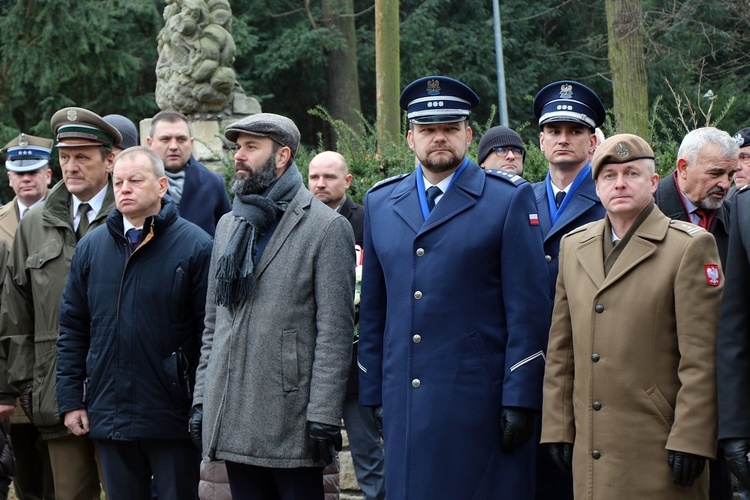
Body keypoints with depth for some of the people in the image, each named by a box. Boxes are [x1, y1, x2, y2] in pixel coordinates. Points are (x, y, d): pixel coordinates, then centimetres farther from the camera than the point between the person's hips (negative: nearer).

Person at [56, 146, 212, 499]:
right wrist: (70, 400, 6)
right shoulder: (91, 247, 9)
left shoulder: (195, 245, -5)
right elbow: (72, 329, 12)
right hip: (109, 415, 4)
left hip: (173, 418, -4)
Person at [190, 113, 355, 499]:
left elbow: (334, 332, -9)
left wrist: (324, 416, -14)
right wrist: (201, 397, 12)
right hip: (232, 417, 6)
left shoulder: (326, 227, -4)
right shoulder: (229, 225, 17)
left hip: (290, 420, -6)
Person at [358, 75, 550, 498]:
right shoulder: (381, 203, 13)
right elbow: (373, 309, 15)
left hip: (481, 397, -4)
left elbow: (528, 309, -4)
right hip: (405, 399, 4)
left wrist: (521, 398, -10)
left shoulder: (509, 199, 0)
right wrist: (372, 393, 11)